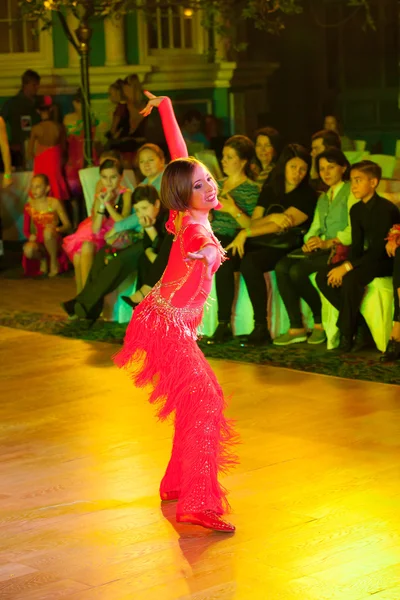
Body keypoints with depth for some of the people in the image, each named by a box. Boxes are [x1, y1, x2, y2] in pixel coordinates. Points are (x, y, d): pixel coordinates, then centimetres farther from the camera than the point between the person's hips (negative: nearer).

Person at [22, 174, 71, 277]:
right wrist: (30, 236, -12)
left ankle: (54, 262, -11)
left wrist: (56, 229, -24)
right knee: (28, 249, -35)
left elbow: (67, 225, -4)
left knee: (48, 232, -38)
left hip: (54, 241, -2)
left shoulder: (54, 203, -5)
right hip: (39, 242, 2)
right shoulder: (29, 207, 4)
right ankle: (43, 259, 4)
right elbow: (26, 230, 10)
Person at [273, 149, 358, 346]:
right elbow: (315, 228, 18)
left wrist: (329, 242, -23)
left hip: (342, 250, -7)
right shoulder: (323, 198, 27)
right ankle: (296, 328, -22)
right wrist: (311, 241, -5)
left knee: (298, 271, -27)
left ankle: (321, 321, -9)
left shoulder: (351, 192, 1)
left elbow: (353, 230, -12)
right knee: (282, 266, -19)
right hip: (321, 250, 7)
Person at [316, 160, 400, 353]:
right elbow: (357, 245, 6)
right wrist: (345, 266, -14)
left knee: (351, 279, -35)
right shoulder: (356, 210, 7)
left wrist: (348, 267, -27)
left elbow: (378, 250, -23)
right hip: (367, 258, 8)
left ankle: (346, 335, -19)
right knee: (323, 277, -12)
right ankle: (360, 325, -10)